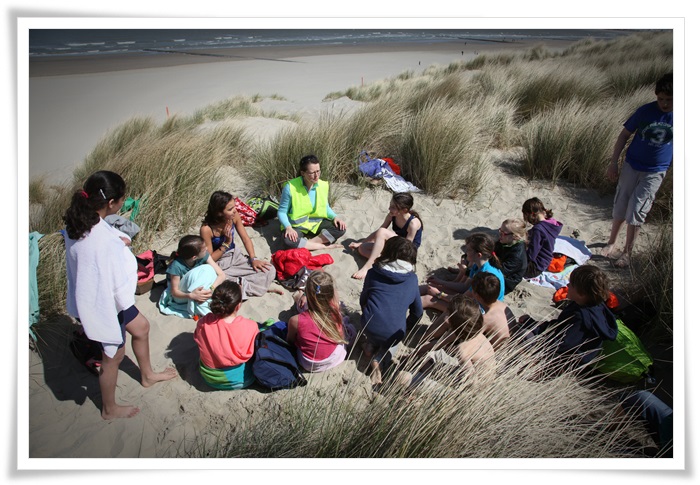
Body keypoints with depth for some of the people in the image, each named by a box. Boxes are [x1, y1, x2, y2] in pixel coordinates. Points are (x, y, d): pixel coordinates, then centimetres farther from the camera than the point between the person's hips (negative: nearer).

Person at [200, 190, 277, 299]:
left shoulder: (234, 216, -13)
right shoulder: (206, 229, -26)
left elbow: (246, 238, 1)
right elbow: (209, 259, -17)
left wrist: (253, 259, -9)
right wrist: (226, 243, -25)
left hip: (235, 256, 6)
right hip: (218, 265, -5)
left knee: (269, 270, -10)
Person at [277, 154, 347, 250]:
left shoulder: (323, 185, -6)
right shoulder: (290, 187, -18)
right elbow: (282, 212, -10)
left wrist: (335, 217, -9)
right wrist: (288, 227, -29)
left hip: (316, 224, 4)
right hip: (297, 226, -4)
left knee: (340, 228, -19)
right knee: (289, 240, -37)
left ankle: (310, 242, -21)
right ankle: (325, 245, -24)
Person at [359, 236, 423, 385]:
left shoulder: (374, 272, 7)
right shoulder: (412, 279, 8)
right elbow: (417, 311, 16)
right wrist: (406, 329, 34)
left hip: (369, 327, 2)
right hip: (394, 332, -1)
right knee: (393, 342, 33)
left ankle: (371, 346, 9)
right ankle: (379, 361, 5)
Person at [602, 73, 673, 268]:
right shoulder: (645, 111, -9)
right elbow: (625, 135, 0)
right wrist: (613, 162, -3)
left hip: (655, 172, -1)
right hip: (632, 166, 1)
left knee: (636, 212, -3)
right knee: (620, 208, 8)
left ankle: (627, 252, 12)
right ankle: (611, 242, 28)